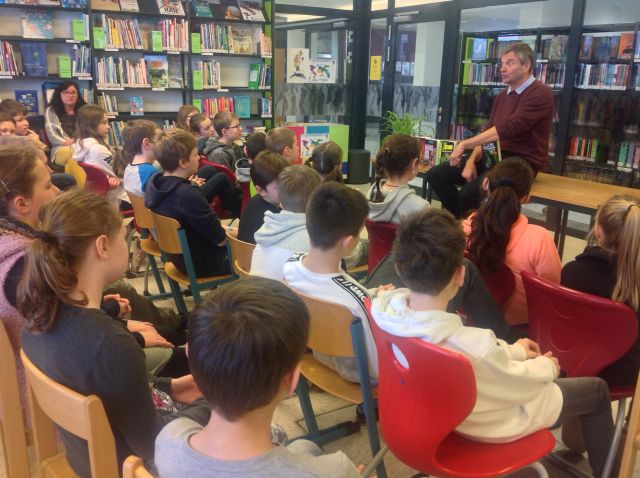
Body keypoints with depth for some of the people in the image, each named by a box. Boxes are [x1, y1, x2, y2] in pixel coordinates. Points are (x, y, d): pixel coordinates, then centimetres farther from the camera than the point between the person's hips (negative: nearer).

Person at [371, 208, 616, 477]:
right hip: (491, 424, -6)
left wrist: (513, 351, 6)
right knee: (597, 389, 17)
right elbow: (519, 385, -20)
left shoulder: (386, 309, -25)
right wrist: (546, 367, 2)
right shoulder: (474, 345, -44)